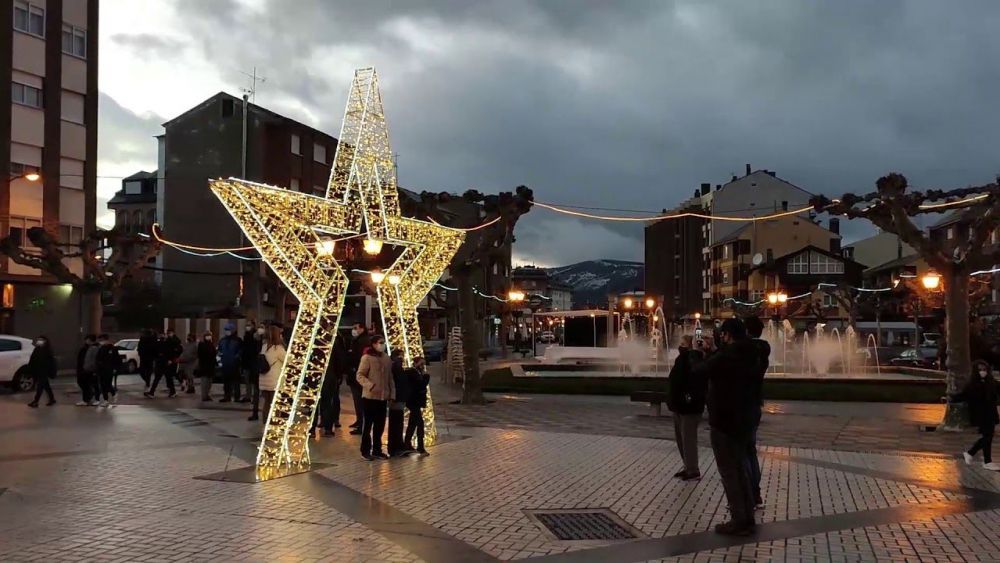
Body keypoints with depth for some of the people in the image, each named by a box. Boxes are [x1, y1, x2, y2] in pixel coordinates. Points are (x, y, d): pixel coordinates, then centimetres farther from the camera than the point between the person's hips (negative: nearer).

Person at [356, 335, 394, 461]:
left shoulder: (386, 359, 10)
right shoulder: (367, 358, -8)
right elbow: (360, 376, -11)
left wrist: (392, 394, 10)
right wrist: (371, 385, -25)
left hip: (383, 397, 6)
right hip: (370, 397, -6)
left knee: (380, 425, 10)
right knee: (368, 424, 3)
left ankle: (377, 450, 21)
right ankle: (366, 451, 12)